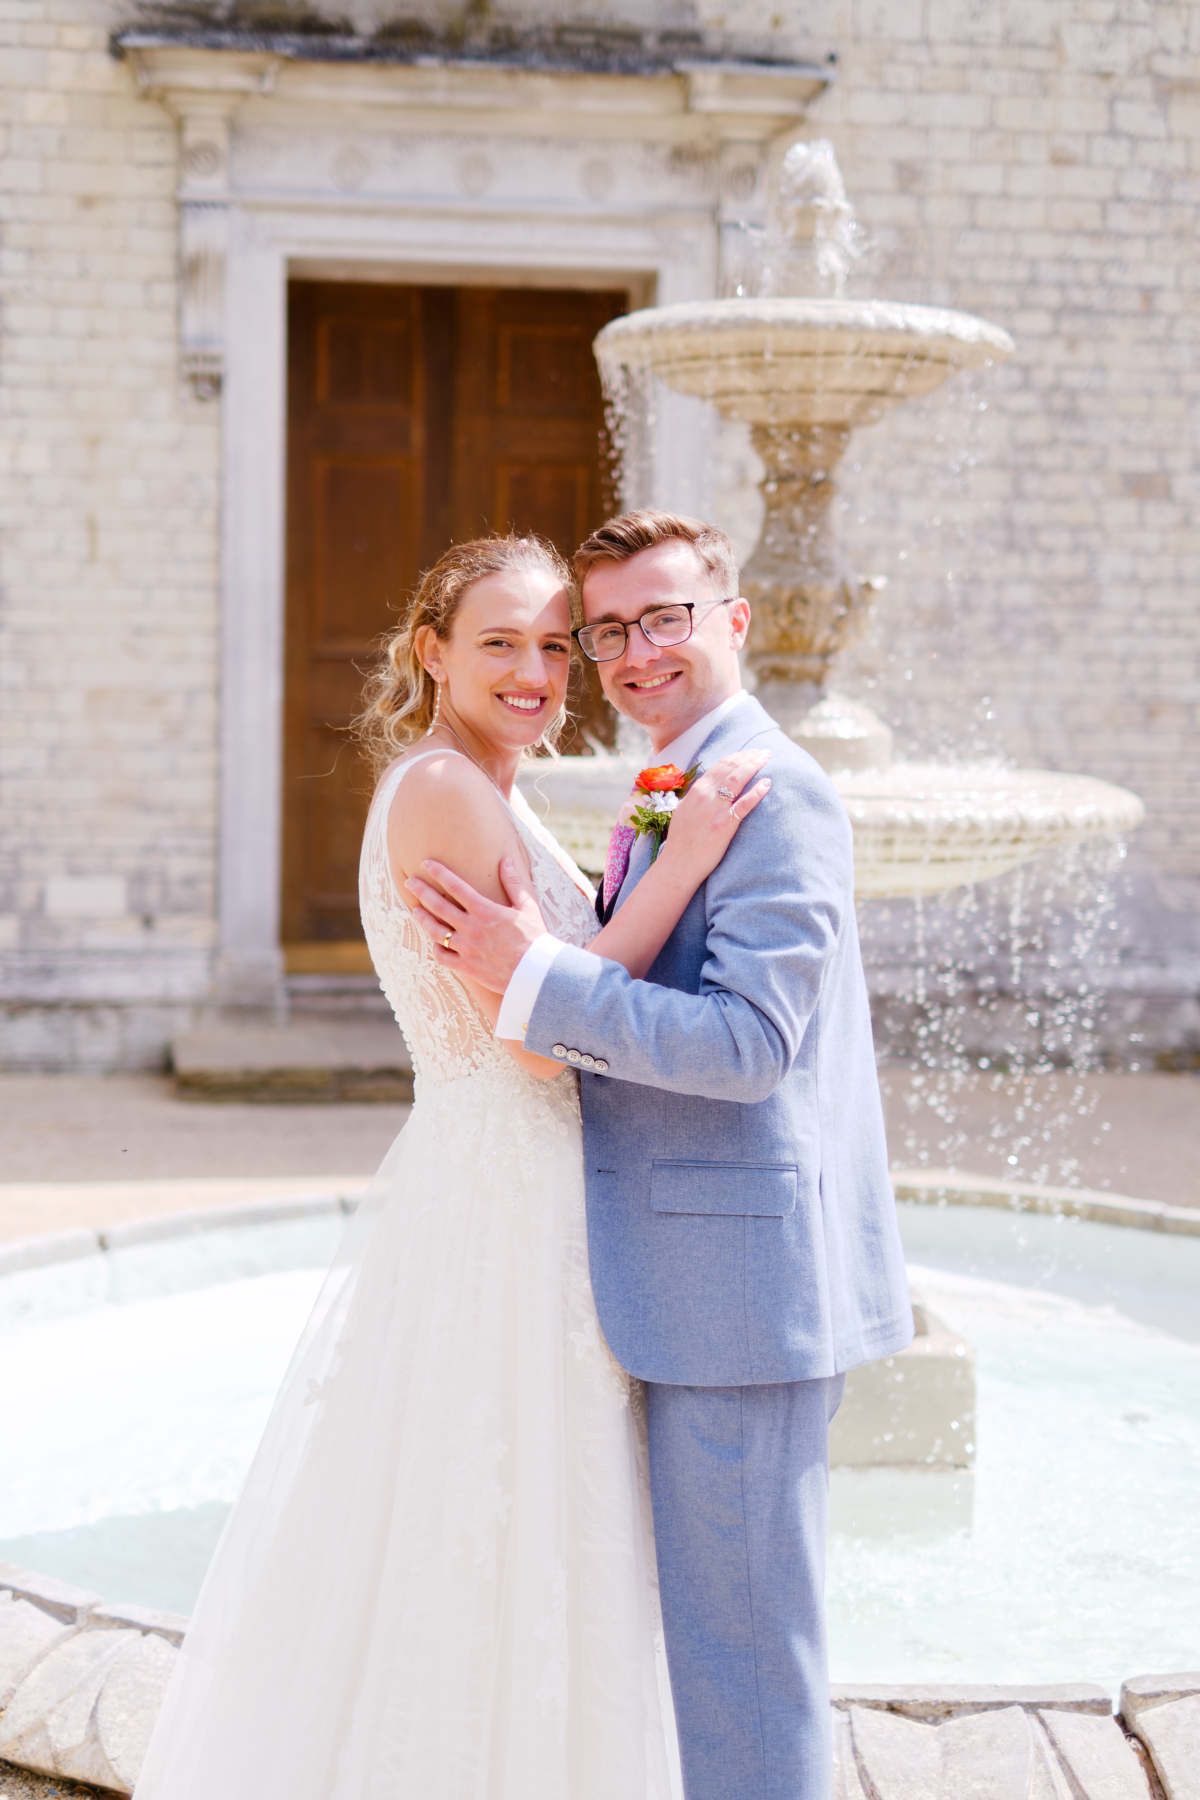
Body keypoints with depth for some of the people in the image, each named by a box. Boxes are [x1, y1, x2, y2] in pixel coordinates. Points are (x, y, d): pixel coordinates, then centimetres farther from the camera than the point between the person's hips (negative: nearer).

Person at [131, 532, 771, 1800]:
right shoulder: (444, 790, -16)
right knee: (485, 1574, 1)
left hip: (502, 1207, 10)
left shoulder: (483, 797, 14)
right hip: (503, 1215, -10)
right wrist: (682, 862, -20)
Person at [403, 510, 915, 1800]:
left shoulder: (770, 788, -15)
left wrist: (535, 977, -23)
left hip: (740, 1268, -10)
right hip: (693, 1273, 10)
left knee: (738, 1621, -1)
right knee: (703, 1606, 19)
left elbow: (748, 1041, -24)